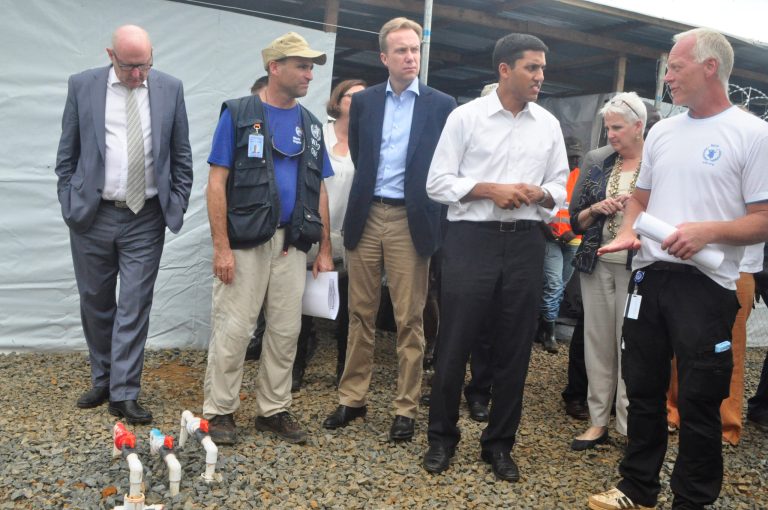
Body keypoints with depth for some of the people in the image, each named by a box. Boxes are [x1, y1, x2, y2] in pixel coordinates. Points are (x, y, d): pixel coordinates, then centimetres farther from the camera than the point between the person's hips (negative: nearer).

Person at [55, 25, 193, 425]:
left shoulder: (170, 89, 1)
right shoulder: (82, 86, 0)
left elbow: (181, 155, 6)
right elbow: (67, 154, 5)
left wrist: (178, 204, 1)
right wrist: (69, 203, 0)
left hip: (145, 218, -1)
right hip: (92, 215, 1)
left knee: (134, 307, -1)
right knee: (95, 304, 12)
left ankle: (124, 394, 8)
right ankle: (102, 381, 30)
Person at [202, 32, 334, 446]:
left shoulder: (311, 125, 12)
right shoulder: (238, 114, -2)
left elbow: (318, 191, 14)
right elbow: (216, 183, -6)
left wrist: (325, 249, 9)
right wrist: (221, 246, -13)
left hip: (293, 244, 5)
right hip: (245, 241, -4)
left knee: (285, 331, 9)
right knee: (233, 329, -1)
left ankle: (274, 410, 22)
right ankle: (219, 411, 14)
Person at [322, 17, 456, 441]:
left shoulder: (442, 105, 1)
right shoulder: (364, 101, 8)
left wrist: (430, 213, 0)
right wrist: (370, 191, 13)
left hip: (410, 221, -2)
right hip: (366, 217, 3)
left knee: (409, 321, 2)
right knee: (360, 315, 10)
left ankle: (406, 408, 12)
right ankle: (352, 398, 21)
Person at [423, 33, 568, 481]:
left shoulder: (549, 125, 10)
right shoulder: (466, 116, 0)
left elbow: (560, 189, 13)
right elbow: (438, 183, -3)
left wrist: (540, 193, -9)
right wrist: (489, 190, -14)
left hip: (526, 243, 3)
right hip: (472, 239, -3)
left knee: (514, 349, 9)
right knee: (455, 344, 2)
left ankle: (499, 443, 25)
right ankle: (442, 437, 22)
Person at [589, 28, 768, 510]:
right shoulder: (662, 131, 13)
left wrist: (708, 231, -23)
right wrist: (628, 233, 1)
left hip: (706, 285, -6)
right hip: (649, 276, 6)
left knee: (699, 401, 3)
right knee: (643, 389, 14)